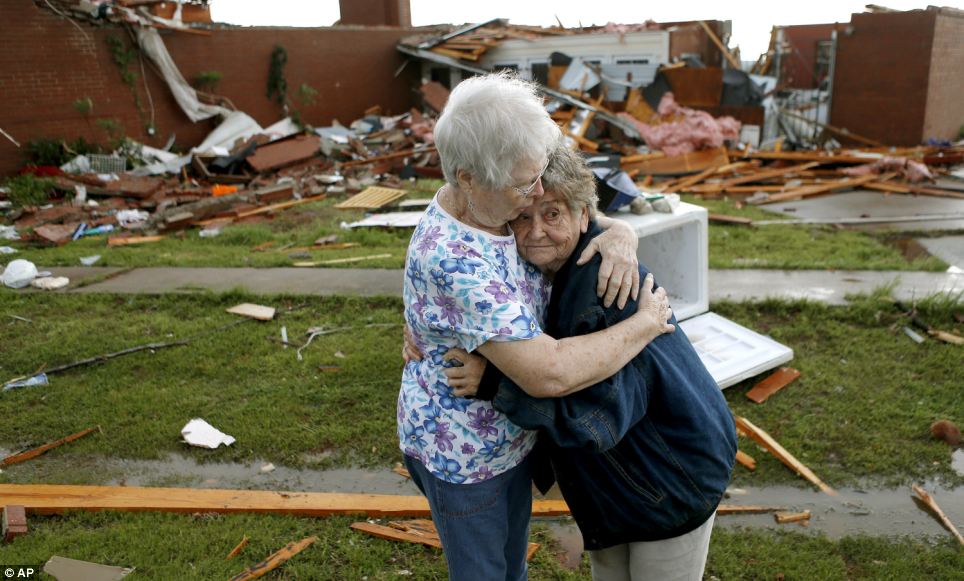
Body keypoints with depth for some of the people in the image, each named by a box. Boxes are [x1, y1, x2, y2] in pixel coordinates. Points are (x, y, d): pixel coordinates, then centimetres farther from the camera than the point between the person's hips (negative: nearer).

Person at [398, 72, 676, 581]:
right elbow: (550, 373, -40)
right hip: (461, 452, -7)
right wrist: (646, 324, -26)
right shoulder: (451, 259, -36)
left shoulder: (499, 206, -10)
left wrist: (620, 239, -21)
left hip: (511, 432, 7)